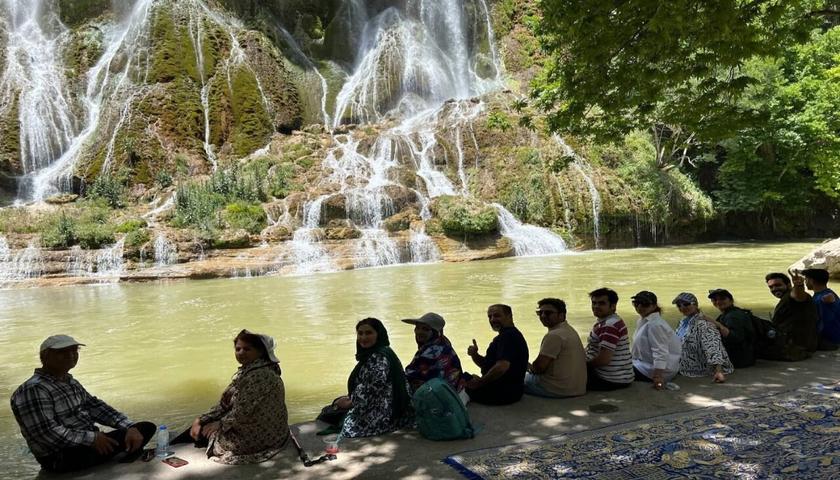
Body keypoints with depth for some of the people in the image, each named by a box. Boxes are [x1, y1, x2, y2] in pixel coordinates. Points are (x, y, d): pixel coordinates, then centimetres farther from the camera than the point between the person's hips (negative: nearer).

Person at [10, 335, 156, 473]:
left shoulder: (70, 382, 13)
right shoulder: (33, 389, -18)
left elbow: (95, 406, 7)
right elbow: (45, 433, -27)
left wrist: (130, 427, -9)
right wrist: (91, 438, -23)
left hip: (89, 443, 9)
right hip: (61, 457, -9)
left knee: (147, 427, 2)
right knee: (127, 440, -23)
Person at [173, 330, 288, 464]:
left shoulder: (260, 375, -26)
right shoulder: (247, 371, 7)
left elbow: (243, 413, -26)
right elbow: (226, 403, 9)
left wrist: (220, 424, -10)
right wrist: (201, 419, -2)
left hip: (257, 437, -9)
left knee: (205, 431, 6)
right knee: (199, 426, 15)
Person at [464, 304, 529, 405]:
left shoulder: (508, 335, -16)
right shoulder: (509, 334, 17)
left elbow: (502, 367, -29)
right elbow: (488, 364, 19)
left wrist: (480, 382, -17)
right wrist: (474, 355, -1)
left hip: (503, 392, -10)